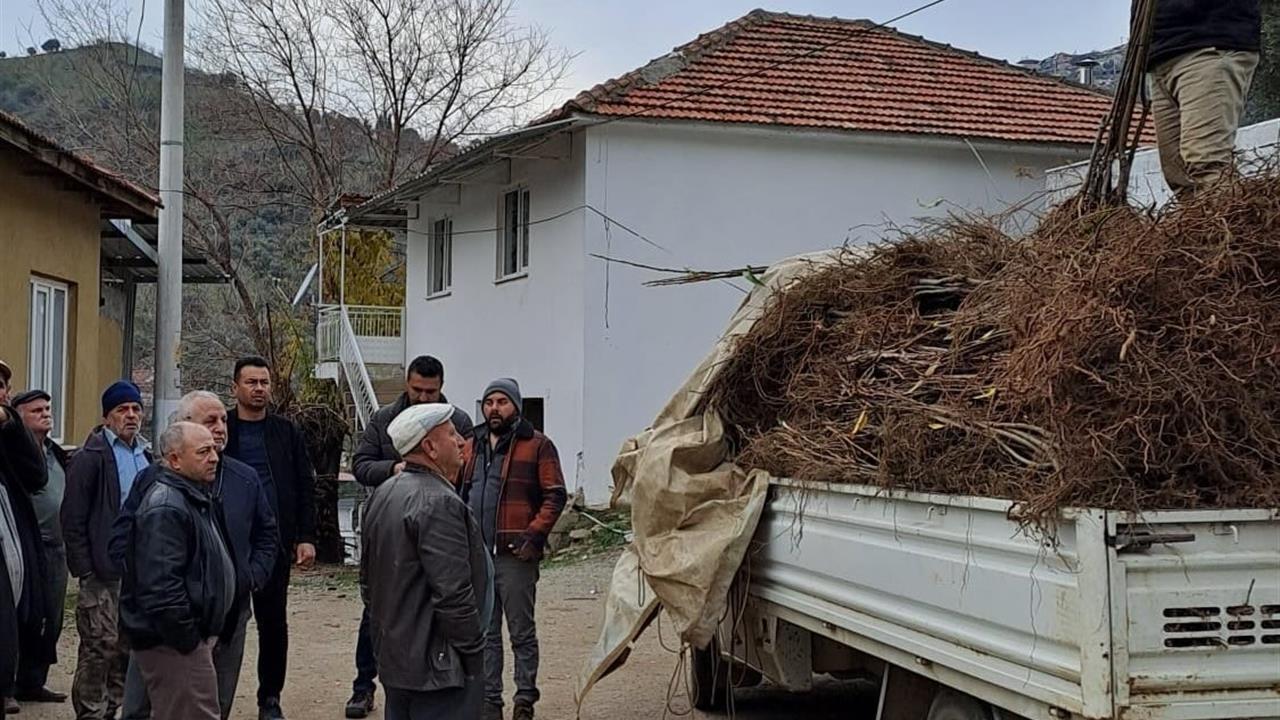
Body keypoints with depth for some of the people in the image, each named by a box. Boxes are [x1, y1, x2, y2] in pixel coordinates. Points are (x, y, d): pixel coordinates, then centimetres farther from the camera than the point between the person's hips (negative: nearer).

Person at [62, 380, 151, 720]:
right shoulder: (90, 458, -7)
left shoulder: (146, 456, 14)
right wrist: (85, 570, -12)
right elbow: (73, 520, -9)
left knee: (128, 647, 12)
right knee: (101, 647, -5)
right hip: (104, 574, -7)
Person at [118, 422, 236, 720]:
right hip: (175, 644, -11)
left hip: (194, 635, 11)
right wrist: (188, 639, -21)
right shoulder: (165, 508, -20)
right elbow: (161, 586, -27)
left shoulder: (196, 498, 14)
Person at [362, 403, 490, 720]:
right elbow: (453, 594, -23)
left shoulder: (383, 495, 11)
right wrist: (474, 653, -13)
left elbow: (368, 578, 18)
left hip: (394, 659, 10)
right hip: (438, 667, -10)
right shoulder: (439, 504, -20)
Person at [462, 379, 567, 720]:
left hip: (515, 555, -5)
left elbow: (555, 495, -7)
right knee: (486, 633, 12)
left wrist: (534, 535, -16)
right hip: (476, 555, 6)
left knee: (522, 633, 4)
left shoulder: (537, 445, -3)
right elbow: (460, 492, 20)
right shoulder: (472, 446, 15)